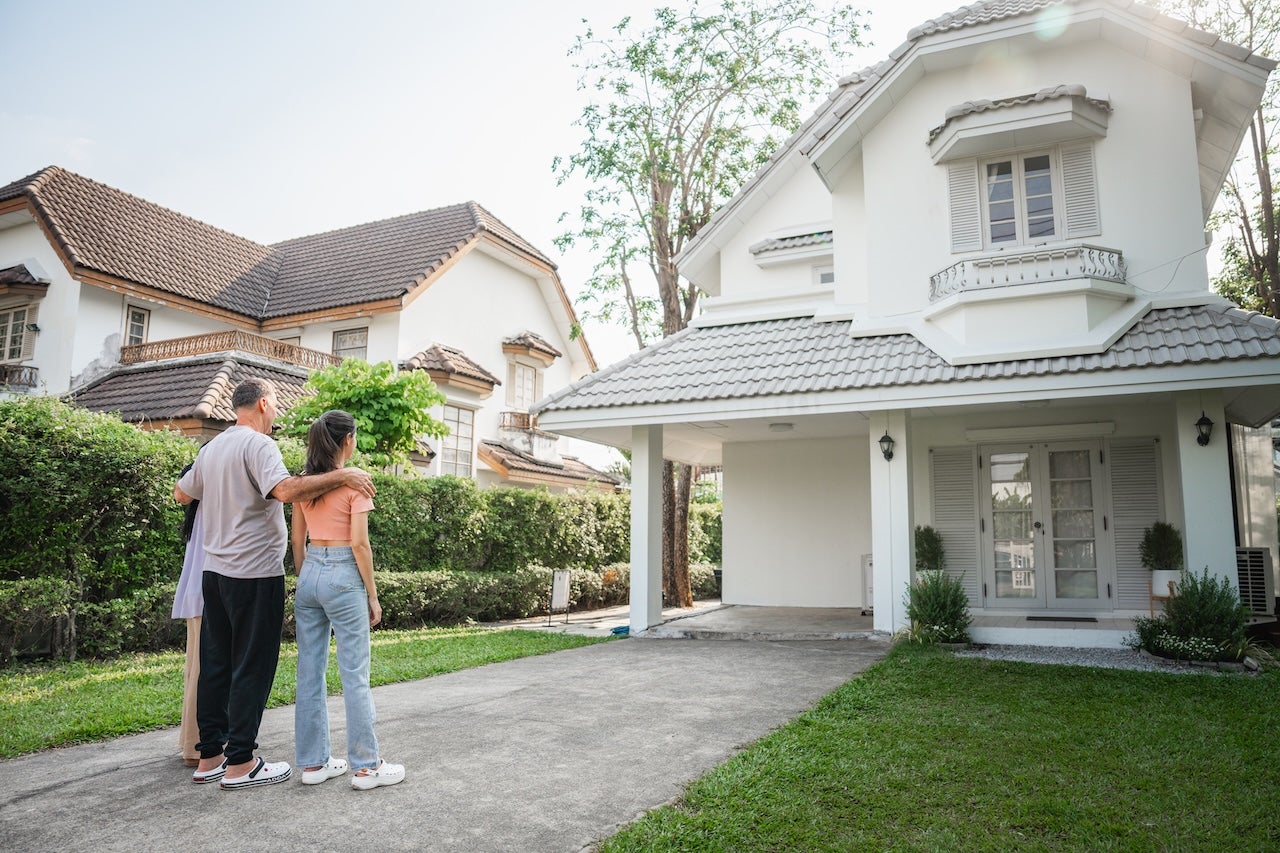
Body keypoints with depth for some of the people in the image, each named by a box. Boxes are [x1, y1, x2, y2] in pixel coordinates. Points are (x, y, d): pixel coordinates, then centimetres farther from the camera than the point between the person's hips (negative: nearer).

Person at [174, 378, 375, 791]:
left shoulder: (212, 448, 13)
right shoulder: (258, 444, -14)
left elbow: (181, 494, 26)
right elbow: (286, 489, -31)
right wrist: (341, 475, -25)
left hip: (215, 571, 9)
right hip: (255, 575, -9)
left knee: (215, 664, 13)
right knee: (252, 668, -1)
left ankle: (210, 756, 22)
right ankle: (239, 764, 5)